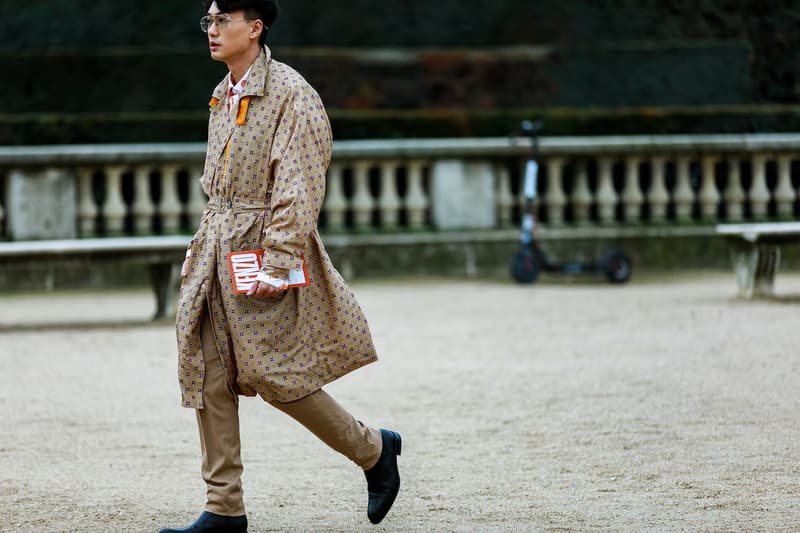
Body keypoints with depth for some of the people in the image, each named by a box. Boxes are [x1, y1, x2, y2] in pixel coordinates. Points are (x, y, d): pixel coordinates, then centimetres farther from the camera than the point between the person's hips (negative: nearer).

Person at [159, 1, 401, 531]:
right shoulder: (223, 97, 14)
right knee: (209, 378, 3)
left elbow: (299, 188, -17)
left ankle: (375, 450, 15)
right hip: (218, 250, 8)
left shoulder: (291, 93, -12)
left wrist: (278, 262, -22)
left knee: (277, 377, -6)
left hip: (264, 249, -8)